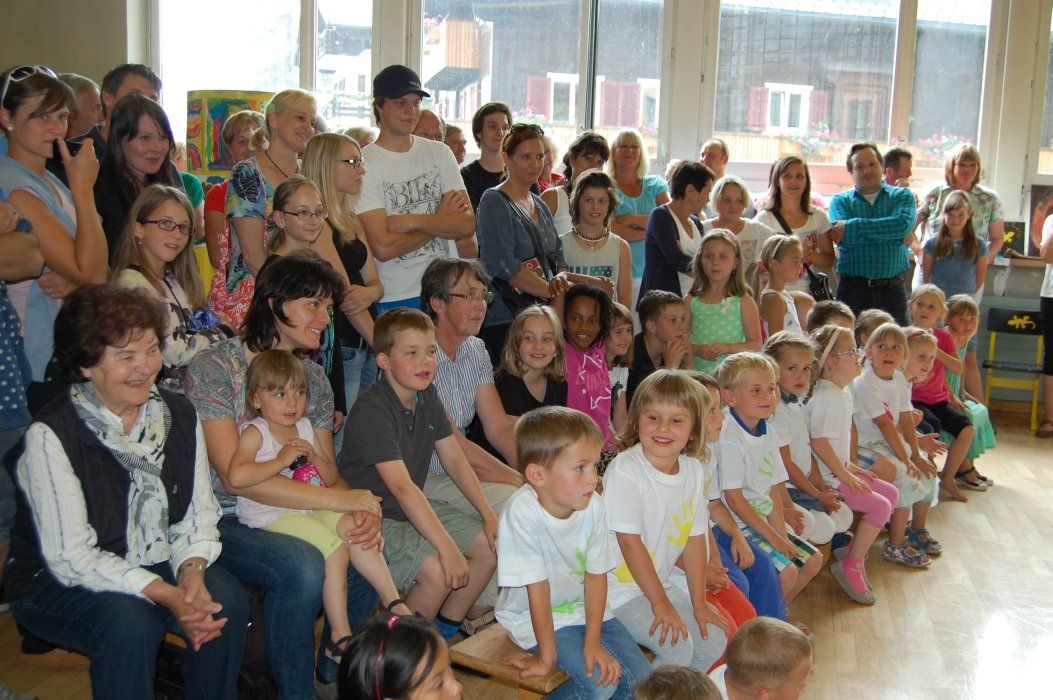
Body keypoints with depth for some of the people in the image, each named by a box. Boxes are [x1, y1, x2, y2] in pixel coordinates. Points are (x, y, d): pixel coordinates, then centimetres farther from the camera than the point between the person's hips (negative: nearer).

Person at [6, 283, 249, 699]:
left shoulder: (178, 415, -1)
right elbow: (70, 557, -21)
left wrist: (191, 571, -18)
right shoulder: (51, 435, -19)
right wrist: (167, 596, -28)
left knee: (227, 599, -22)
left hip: (157, 566, 5)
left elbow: (199, 514, 3)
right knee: (130, 622, -34)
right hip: (56, 583, -4)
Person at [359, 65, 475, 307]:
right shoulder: (364, 165, -5)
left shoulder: (439, 153, 10)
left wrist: (411, 221, -12)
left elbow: (468, 224, 0)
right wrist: (441, 220, -3)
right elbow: (383, 247, -15)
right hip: (393, 300, -4)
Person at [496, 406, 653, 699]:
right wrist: (547, 657, -16)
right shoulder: (522, 514, -29)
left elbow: (596, 575, -6)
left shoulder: (594, 506, -14)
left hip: (584, 608, 5)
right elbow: (538, 589, -24)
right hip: (535, 617, -5)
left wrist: (593, 641, -12)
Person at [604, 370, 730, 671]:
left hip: (661, 582, 7)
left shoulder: (694, 469, -1)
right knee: (678, 646, -20)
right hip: (620, 587, -7)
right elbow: (630, 542, -20)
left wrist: (699, 602, 3)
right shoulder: (624, 470, -22)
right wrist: (660, 603, -16)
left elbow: (695, 538, 3)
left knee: (715, 641, 3)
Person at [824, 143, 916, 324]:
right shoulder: (840, 201, 8)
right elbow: (843, 239, -11)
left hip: (892, 289, 1)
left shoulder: (902, 196, 10)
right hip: (852, 289, 0)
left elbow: (903, 224, -13)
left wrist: (853, 226, -14)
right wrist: (893, 234, -10)